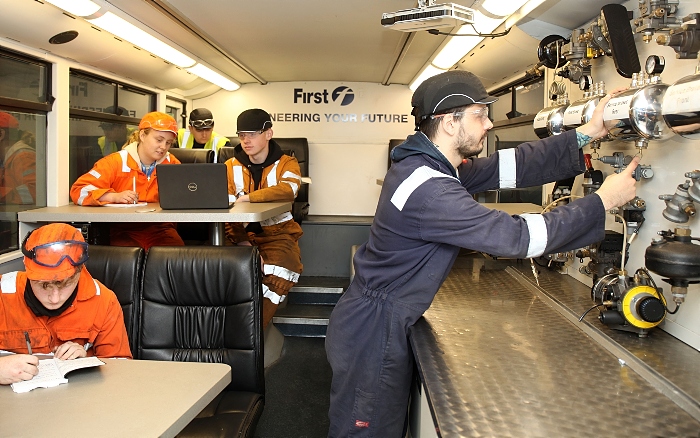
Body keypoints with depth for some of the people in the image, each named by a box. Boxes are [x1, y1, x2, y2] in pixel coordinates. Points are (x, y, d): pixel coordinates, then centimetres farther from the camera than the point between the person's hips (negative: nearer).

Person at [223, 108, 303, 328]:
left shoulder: (286, 163, 2)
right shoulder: (231, 166, 8)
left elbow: (289, 190, -23)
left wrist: (246, 197, -25)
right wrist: (243, 243, -16)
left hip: (277, 233, -2)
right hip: (242, 234, 2)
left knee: (283, 270, -32)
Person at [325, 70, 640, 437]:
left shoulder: (432, 165, 2)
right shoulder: (426, 189, -30)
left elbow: (507, 167, 1)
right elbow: (516, 237, -27)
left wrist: (587, 133, -2)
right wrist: (603, 201, -16)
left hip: (385, 323, 9)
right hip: (372, 334, -9)